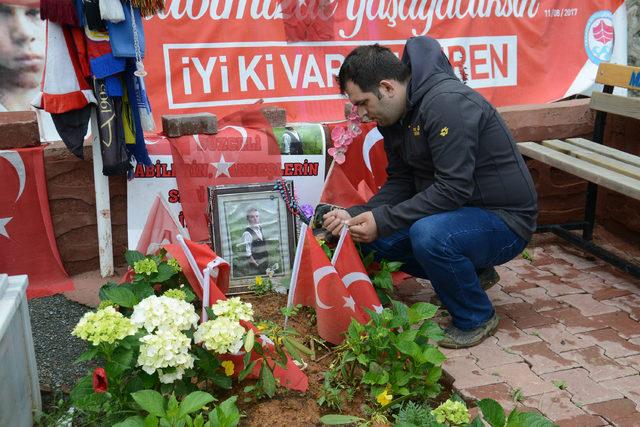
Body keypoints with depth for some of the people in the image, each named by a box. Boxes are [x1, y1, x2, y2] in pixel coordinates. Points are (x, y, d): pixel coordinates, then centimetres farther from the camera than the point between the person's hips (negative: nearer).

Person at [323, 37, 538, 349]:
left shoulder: (448, 103, -26)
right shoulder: (393, 114, 3)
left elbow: (454, 189, -30)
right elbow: (400, 183, 5)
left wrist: (382, 220, -28)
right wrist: (356, 216, -11)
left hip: (505, 219, -9)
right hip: (459, 213, 9)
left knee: (428, 235, -35)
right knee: (375, 237, -2)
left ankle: (476, 318, -6)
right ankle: (472, 272, 15)